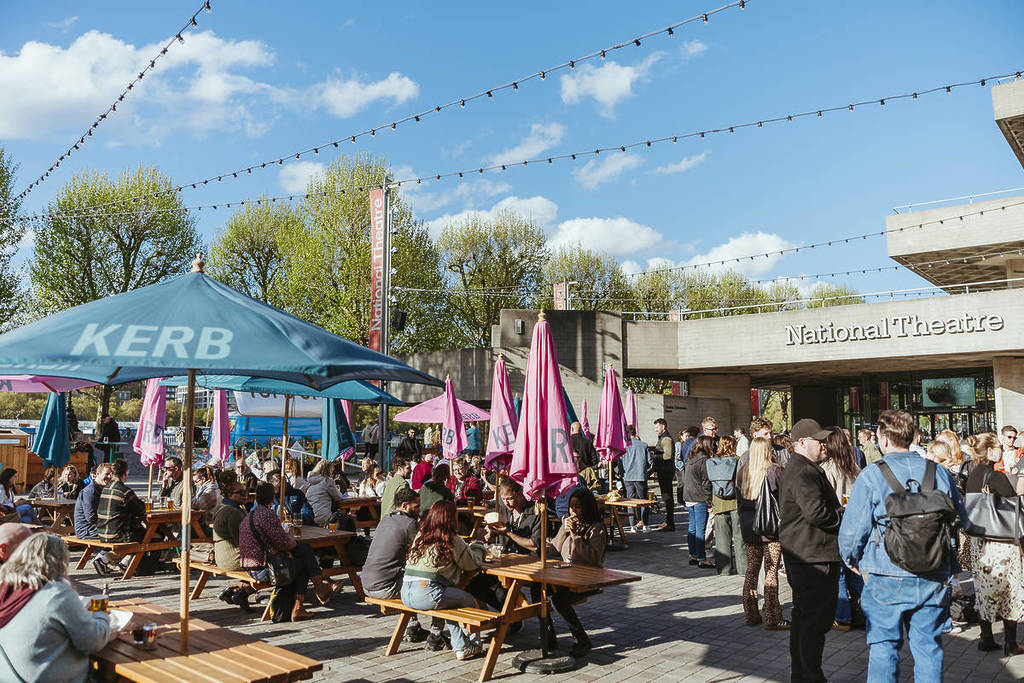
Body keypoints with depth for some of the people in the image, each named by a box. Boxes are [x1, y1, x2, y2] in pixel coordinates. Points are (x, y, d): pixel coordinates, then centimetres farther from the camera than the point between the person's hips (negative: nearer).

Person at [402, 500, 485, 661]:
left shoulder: (420, 535, 14)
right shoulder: (452, 540, -5)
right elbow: (472, 563, 5)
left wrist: (469, 547, 30)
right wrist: (478, 547, 25)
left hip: (405, 593, 7)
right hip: (426, 595, -7)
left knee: (450, 599, 26)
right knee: (469, 601, 12)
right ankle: (472, 646, 22)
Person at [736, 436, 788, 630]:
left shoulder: (742, 472, 2)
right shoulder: (774, 471, -12)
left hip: (748, 527, 5)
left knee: (752, 569, 12)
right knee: (771, 571, 0)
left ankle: (751, 615, 17)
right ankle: (772, 619, 4)